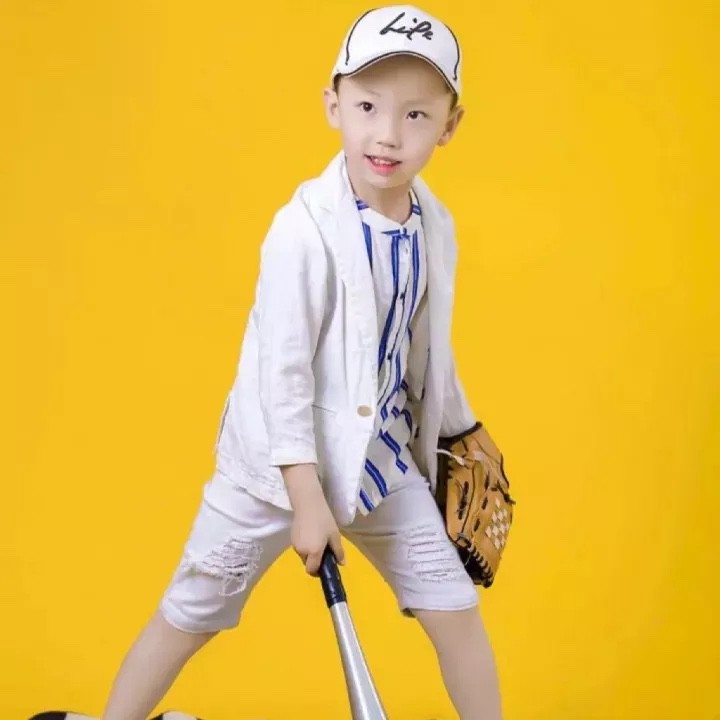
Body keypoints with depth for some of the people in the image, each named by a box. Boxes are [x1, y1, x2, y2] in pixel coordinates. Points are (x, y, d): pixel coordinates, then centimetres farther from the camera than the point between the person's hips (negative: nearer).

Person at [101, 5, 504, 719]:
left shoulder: (435, 229, -2)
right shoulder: (306, 229, -21)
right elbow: (283, 367, -20)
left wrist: (457, 430, 23)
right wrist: (306, 497, -20)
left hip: (382, 455, 5)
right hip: (278, 464, -5)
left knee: (455, 607, 6)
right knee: (190, 613, 5)